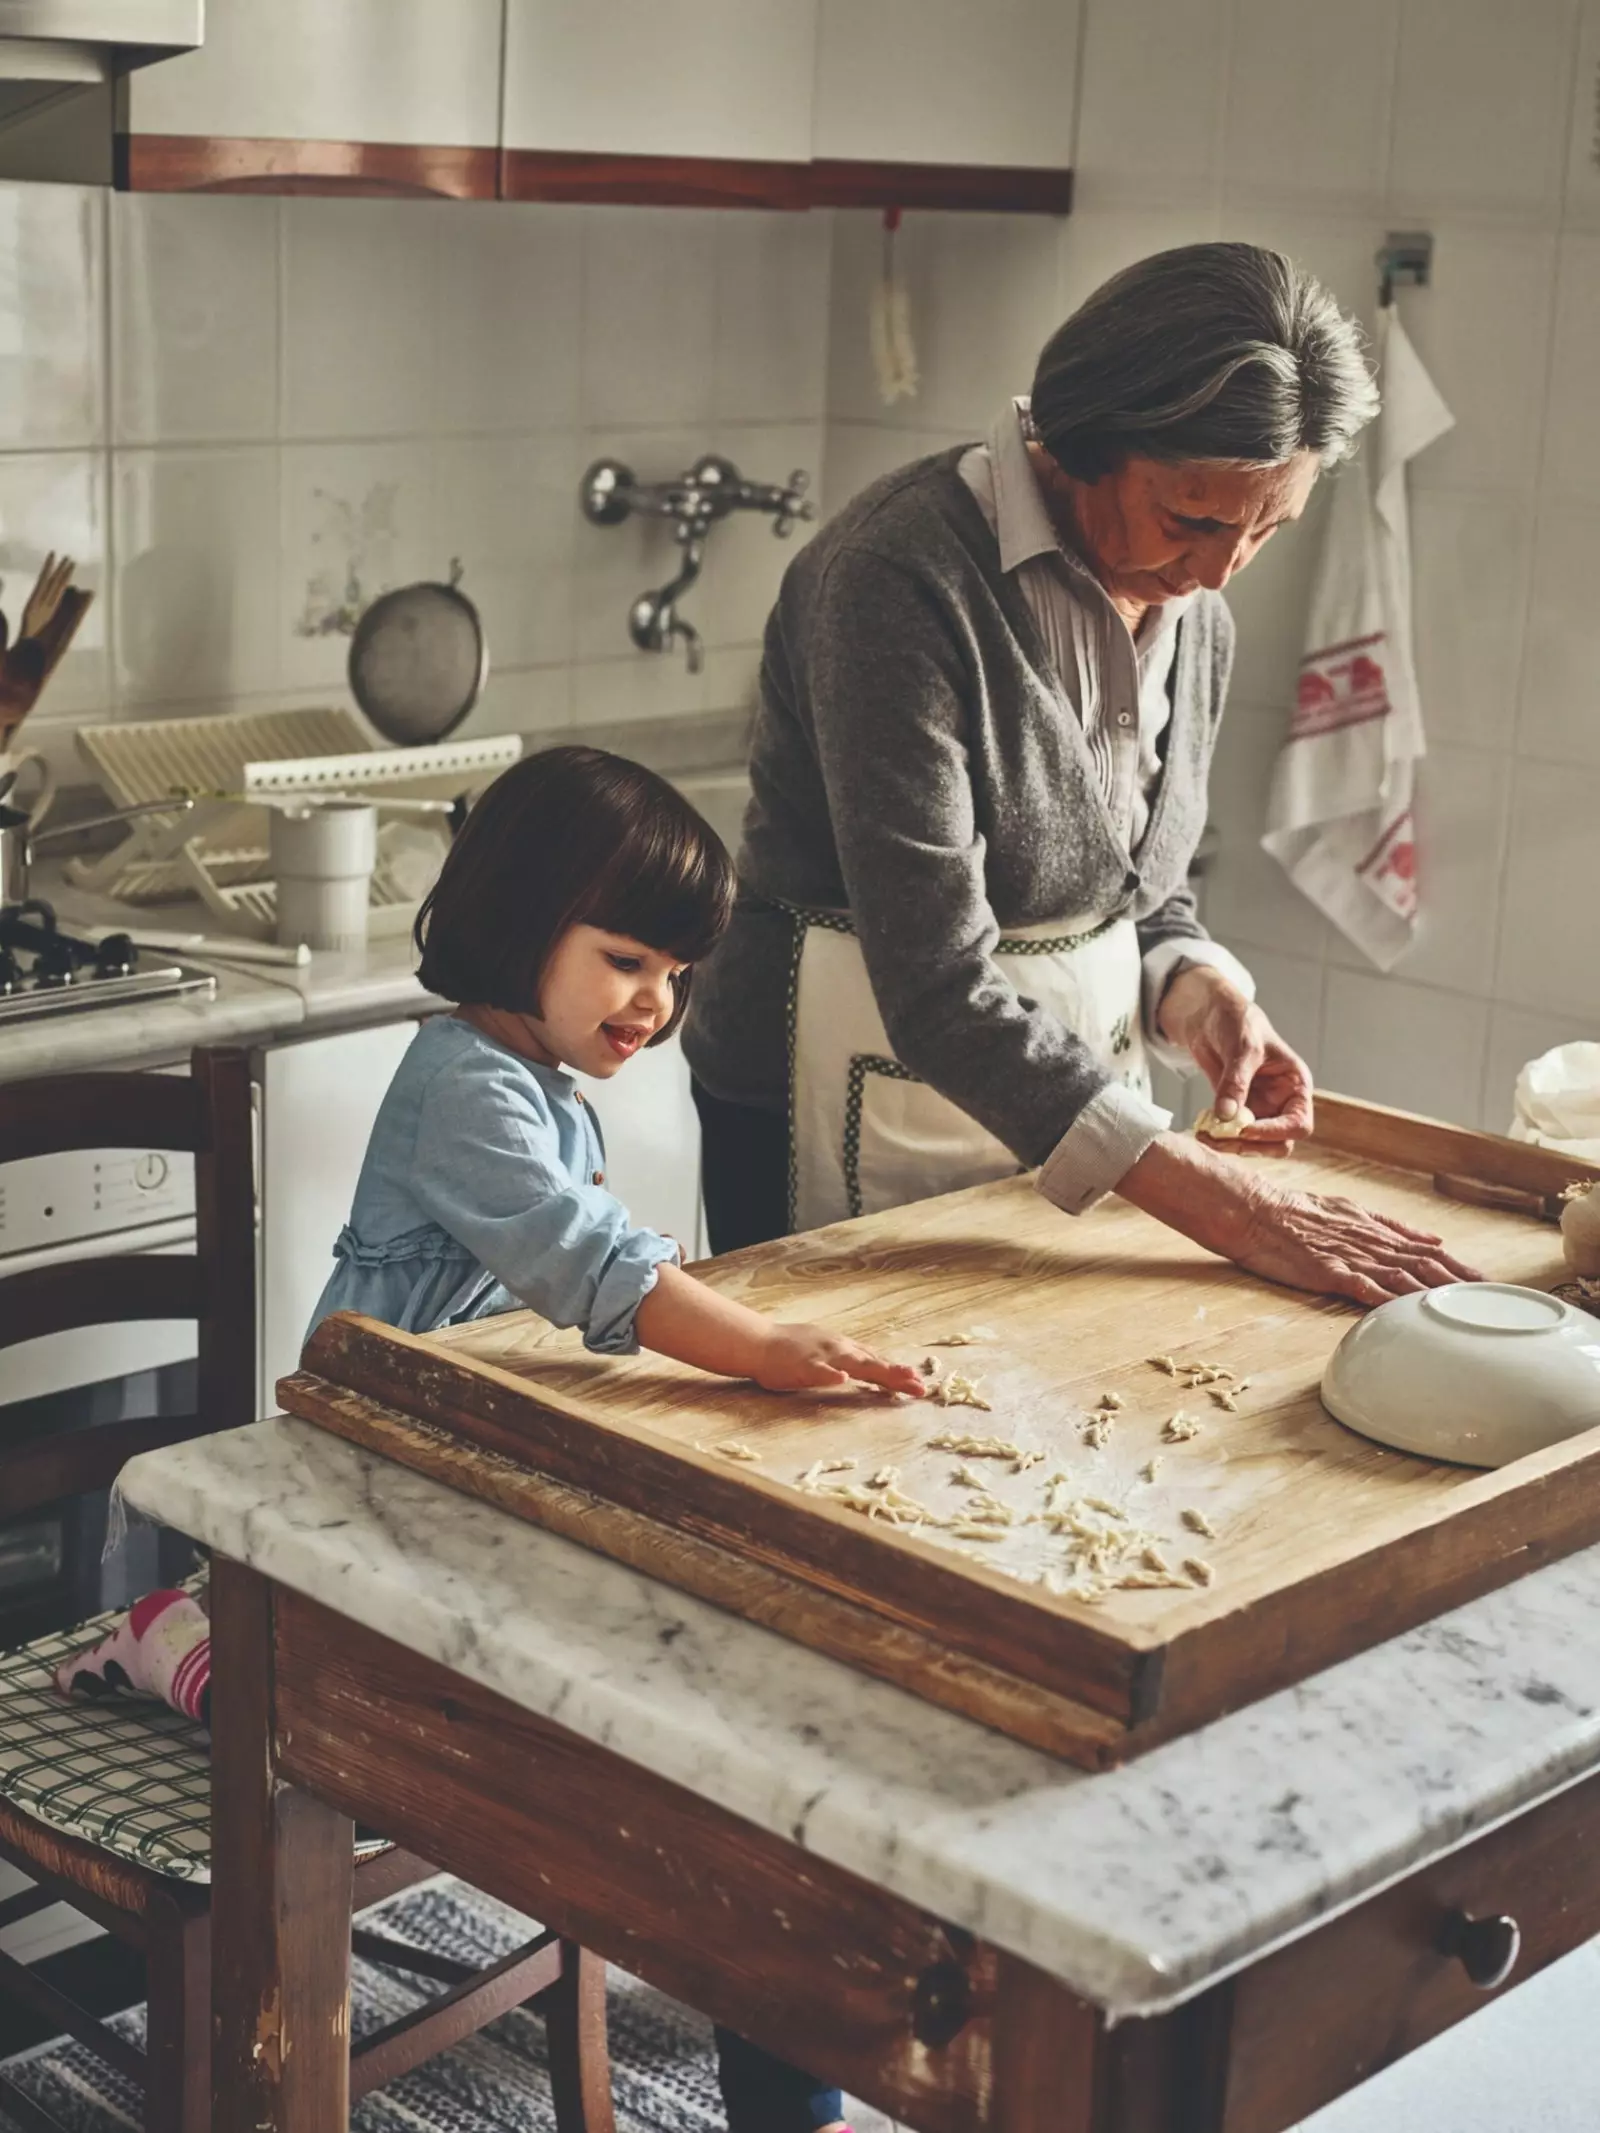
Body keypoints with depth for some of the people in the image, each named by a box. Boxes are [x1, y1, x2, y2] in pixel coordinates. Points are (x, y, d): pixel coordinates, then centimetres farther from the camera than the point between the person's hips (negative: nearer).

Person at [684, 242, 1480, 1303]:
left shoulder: (1196, 617, 1)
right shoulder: (900, 577, -24)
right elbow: (937, 985, -29)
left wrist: (1196, 992, -10)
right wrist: (1225, 1207, -32)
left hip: (1067, 1092, 7)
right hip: (871, 1107, -7)